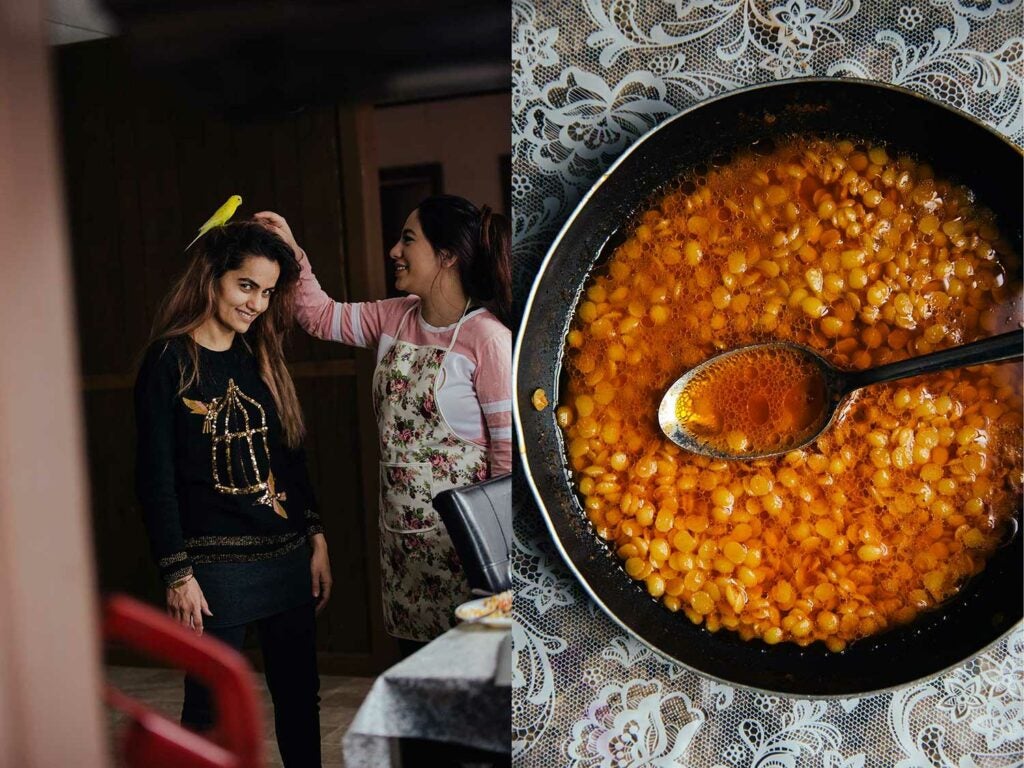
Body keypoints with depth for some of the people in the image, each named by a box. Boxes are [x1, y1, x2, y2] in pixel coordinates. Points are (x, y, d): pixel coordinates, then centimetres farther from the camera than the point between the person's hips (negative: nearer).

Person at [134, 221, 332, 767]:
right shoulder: (169, 363, -8)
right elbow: (155, 478, -10)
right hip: (216, 566, -6)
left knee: (300, 696, 13)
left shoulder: (261, 359, 10)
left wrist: (316, 538, 10)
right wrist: (177, 574, -12)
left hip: (288, 557, 6)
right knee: (209, 707, 4)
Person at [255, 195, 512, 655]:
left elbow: (508, 446, -14)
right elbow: (320, 316, 20)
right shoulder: (394, 318, 7)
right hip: (400, 531, 7)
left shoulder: (486, 336, -15)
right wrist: (292, 252, 10)